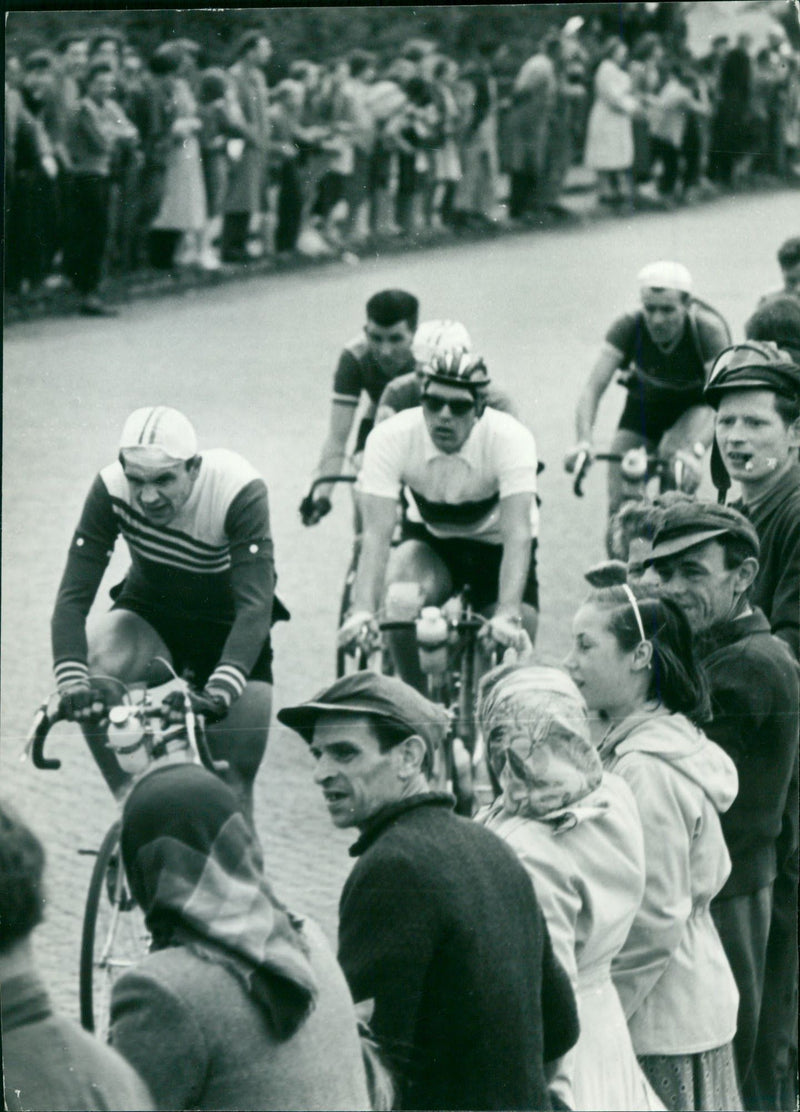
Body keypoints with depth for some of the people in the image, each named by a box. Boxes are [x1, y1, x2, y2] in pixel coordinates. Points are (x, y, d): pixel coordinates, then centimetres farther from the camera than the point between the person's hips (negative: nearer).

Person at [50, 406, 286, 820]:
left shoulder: (240, 491, -32)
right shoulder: (111, 490, -26)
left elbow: (255, 604, -39)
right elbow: (73, 596, -28)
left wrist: (218, 693, -53)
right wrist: (71, 683, -45)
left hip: (228, 628, -1)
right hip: (150, 611, 1)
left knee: (236, 784, -4)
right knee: (101, 666, -33)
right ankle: (127, 799, -18)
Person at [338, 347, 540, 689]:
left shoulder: (511, 439, -31)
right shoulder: (391, 438, -29)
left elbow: (518, 534, -40)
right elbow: (377, 533, -35)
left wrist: (507, 615, -53)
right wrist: (362, 610, -50)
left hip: (495, 543, 0)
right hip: (429, 539, 0)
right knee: (400, 602, -31)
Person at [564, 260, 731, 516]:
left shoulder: (708, 330, -32)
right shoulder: (628, 327, -28)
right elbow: (593, 388, -34)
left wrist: (695, 451, -56)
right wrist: (584, 441, -52)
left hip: (695, 405, -2)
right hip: (645, 403, 2)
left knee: (673, 451, -34)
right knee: (620, 504, -9)